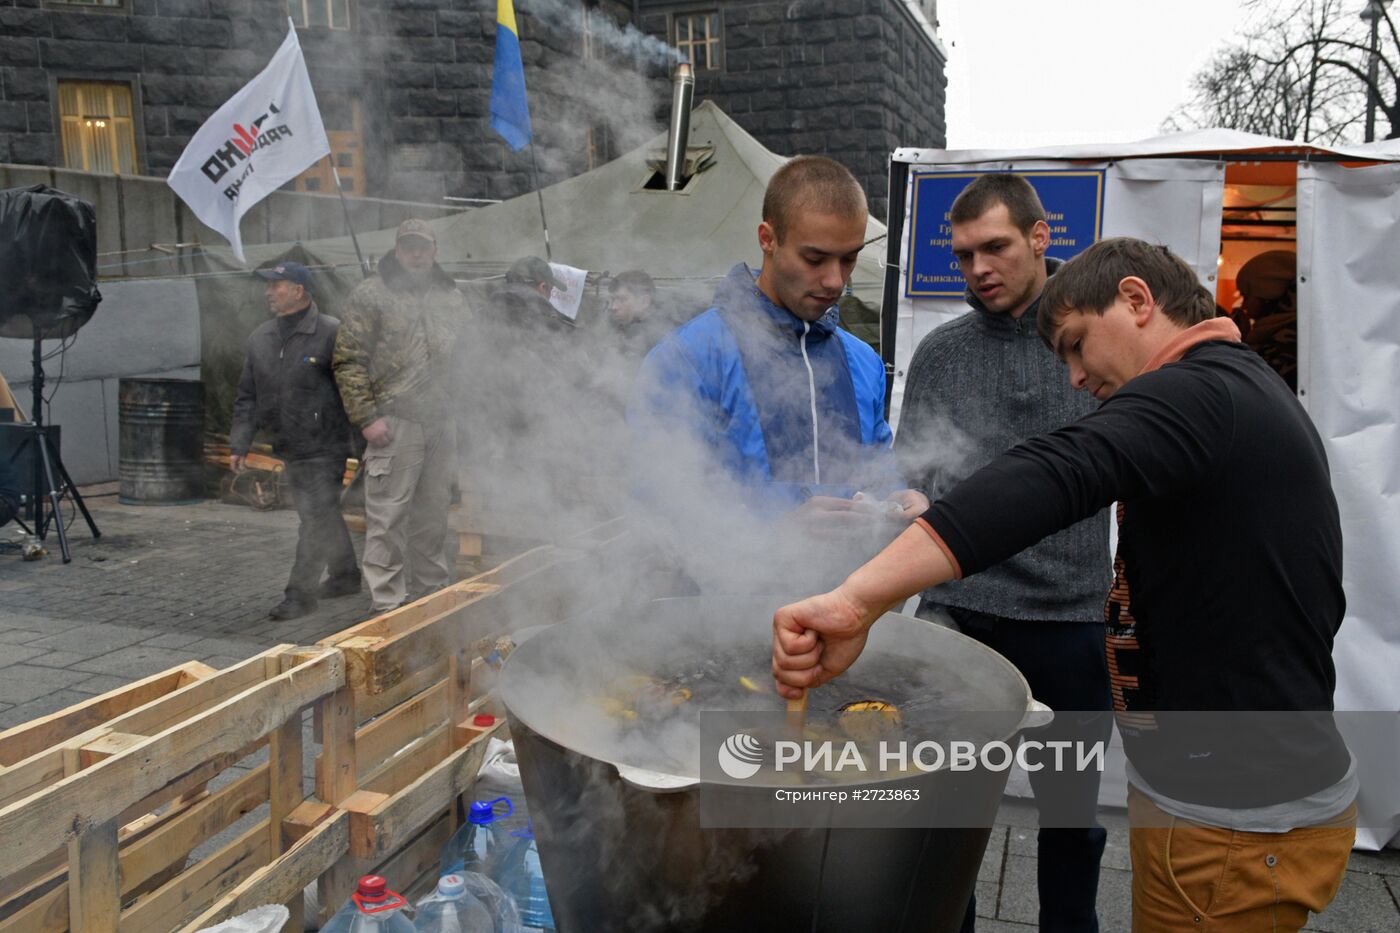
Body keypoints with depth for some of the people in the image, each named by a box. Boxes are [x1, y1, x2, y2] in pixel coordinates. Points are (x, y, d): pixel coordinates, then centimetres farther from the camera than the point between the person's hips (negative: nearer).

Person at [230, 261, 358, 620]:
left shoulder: (330, 333, -11)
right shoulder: (260, 338, 10)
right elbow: (247, 398, 14)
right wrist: (239, 445, 10)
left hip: (324, 446, -7)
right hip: (289, 449, 7)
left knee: (315, 518, -6)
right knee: (324, 514, 17)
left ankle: (300, 593, 1)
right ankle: (346, 576, 32)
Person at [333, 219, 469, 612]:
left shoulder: (453, 299, 16)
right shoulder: (370, 295, 0)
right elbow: (348, 362, -5)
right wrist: (366, 417, -12)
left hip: (443, 423, 5)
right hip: (394, 422, -5)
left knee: (433, 516, 13)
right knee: (388, 517, -4)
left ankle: (431, 590, 25)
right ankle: (387, 603, 2)